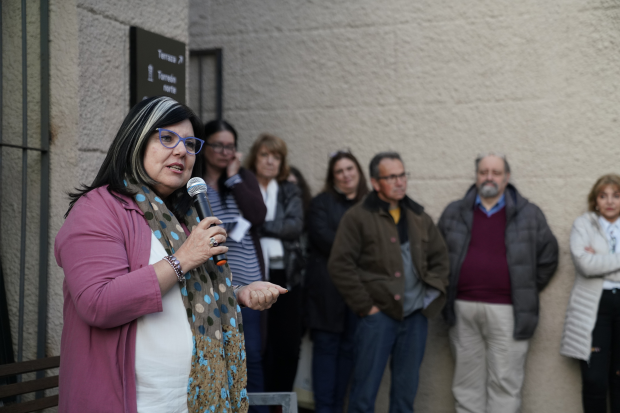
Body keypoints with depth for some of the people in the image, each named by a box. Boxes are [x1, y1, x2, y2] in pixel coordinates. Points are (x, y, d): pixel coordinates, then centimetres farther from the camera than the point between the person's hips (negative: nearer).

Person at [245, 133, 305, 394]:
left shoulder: (290, 192, 13)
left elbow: (296, 225, -3)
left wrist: (259, 226, -10)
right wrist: (277, 229, -15)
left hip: (286, 277, 3)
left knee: (289, 344, 3)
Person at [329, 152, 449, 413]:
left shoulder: (419, 217, 14)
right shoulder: (358, 217, -3)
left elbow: (440, 257, 21)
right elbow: (339, 266, -8)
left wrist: (433, 290, 7)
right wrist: (364, 306, -9)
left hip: (415, 315, 5)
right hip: (379, 314, -5)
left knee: (406, 390, 11)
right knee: (365, 388, -2)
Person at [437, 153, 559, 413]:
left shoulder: (529, 214, 6)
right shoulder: (454, 213, 11)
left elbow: (548, 256, 11)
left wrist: (527, 291, 8)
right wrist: (446, 293, 11)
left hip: (507, 312, -2)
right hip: (463, 310, 2)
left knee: (505, 384, -1)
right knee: (467, 383, 7)